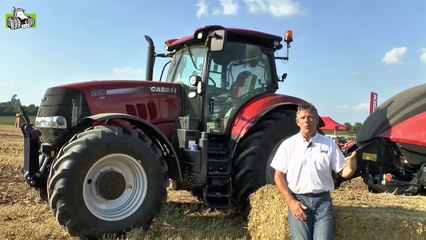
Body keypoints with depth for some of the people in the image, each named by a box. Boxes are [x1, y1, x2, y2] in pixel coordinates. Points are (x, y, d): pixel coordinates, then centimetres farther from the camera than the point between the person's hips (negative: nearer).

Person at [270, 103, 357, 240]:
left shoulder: (329, 144, 4)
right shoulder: (288, 145, 0)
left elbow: (343, 172, 5)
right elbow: (278, 176, 1)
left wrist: (351, 166, -19)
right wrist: (291, 201, -8)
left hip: (323, 201, 1)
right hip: (298, 200, -1)